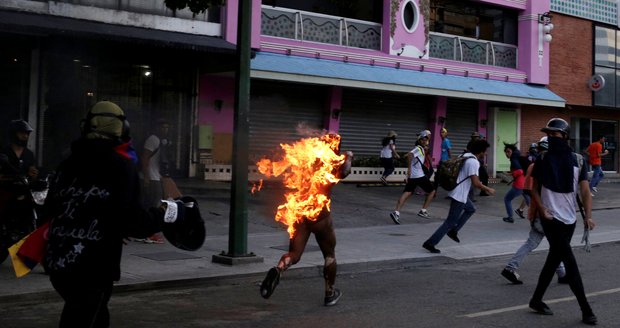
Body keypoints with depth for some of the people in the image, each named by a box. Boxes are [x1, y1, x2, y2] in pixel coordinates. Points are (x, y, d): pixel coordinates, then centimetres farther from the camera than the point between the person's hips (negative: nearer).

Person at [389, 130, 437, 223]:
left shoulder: (420, 149, 19)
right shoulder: (419, 149, -9)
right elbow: (410, 155, -27)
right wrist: (409, 169, -25)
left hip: (412, 176, 8)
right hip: (420, 176, -8)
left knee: (407, 193, -2)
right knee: (431, 191, 10)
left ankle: (396, 212, -18)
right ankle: (423, 211, 12)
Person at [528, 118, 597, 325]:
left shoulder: (578, 160, 1)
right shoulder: (543, 160, -3)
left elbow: (585, 191, -2)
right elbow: (535, 189, 2)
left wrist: (588, 215, -15)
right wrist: (542, 210, -13)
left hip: (569, 219, 4)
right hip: (551, 218, -3)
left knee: (554, 260, 11)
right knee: (570, 263, -7)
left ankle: (537, 300, 25)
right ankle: (585, 309, -1)